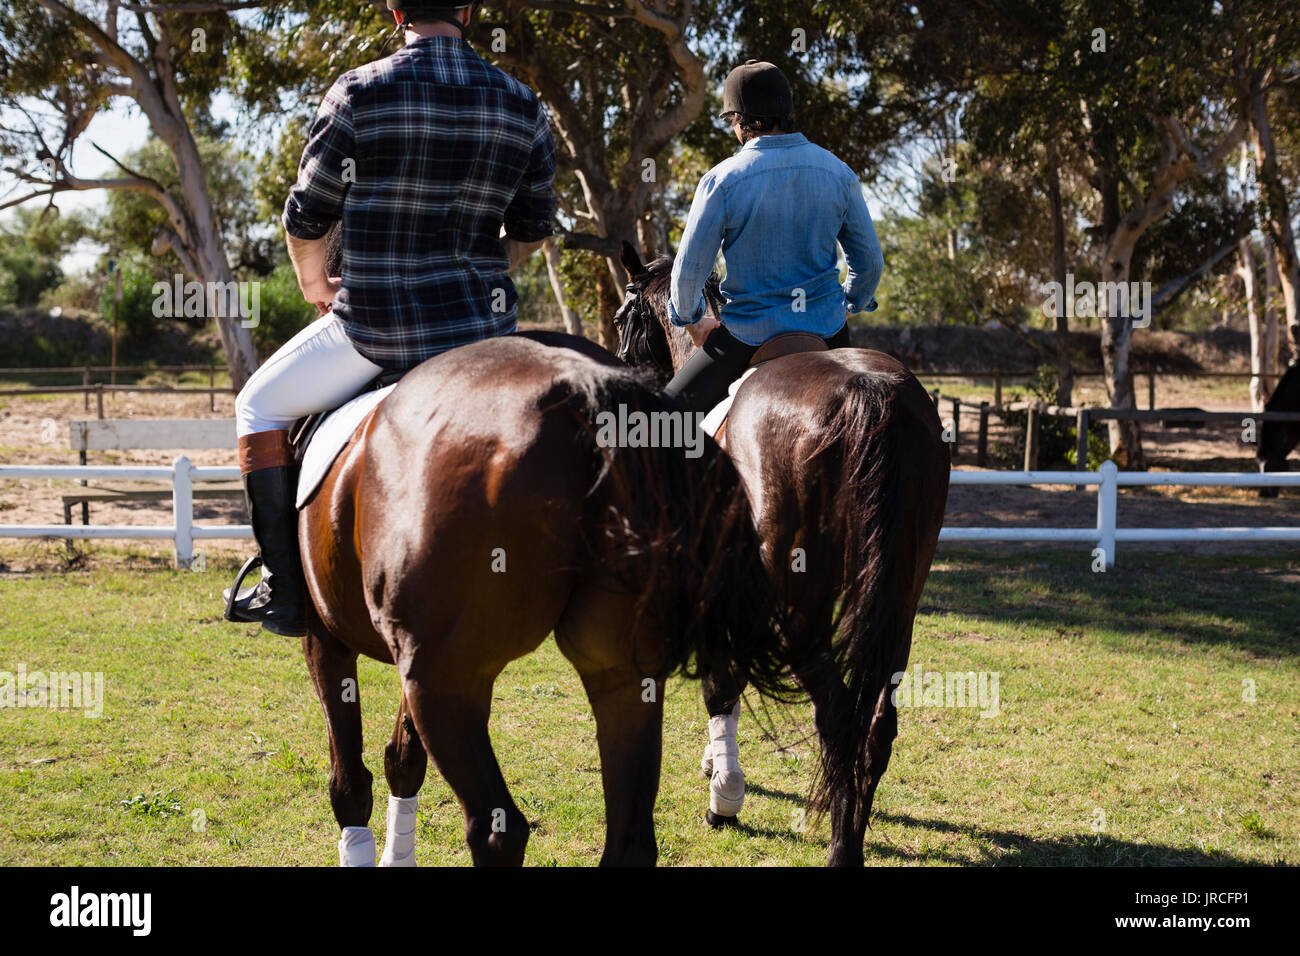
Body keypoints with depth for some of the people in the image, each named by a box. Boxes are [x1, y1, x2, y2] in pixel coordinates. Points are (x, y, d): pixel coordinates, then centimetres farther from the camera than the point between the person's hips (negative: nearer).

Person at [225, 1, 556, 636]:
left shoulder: (359, 94, -8)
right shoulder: (523, 108, 3)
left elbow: (306, 219, -1)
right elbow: (532, 229, 14)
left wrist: (315, 284, 20)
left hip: (373, 325, -4)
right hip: (483, 324, 4)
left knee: (260, 406, 19)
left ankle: (284, 590, 13)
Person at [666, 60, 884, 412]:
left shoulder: (722, 180, -13)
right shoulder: (839, 174, -2)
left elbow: (689, 268, -9)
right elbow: (870, 262, 4)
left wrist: (691, 319, 10)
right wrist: (851, 305, 23)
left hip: (749, 335, -3)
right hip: (827, 330, 3)